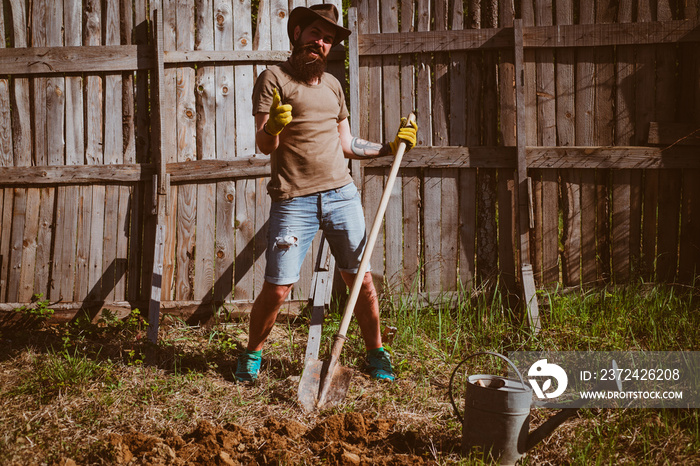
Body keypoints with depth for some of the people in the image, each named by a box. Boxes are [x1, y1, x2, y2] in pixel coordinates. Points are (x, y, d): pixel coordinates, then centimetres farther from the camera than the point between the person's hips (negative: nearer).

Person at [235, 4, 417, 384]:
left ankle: (376, 354, 21)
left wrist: (392, 146, 16)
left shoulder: (332, 85, 18)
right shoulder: (273, 79, 0)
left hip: (341, 195, 5)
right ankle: (252, 355, 18)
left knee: (361, 280, 3)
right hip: (293, 200, -4)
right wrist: (272, 126, -29)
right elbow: (264, 146, -8)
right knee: (277, 288, -5)